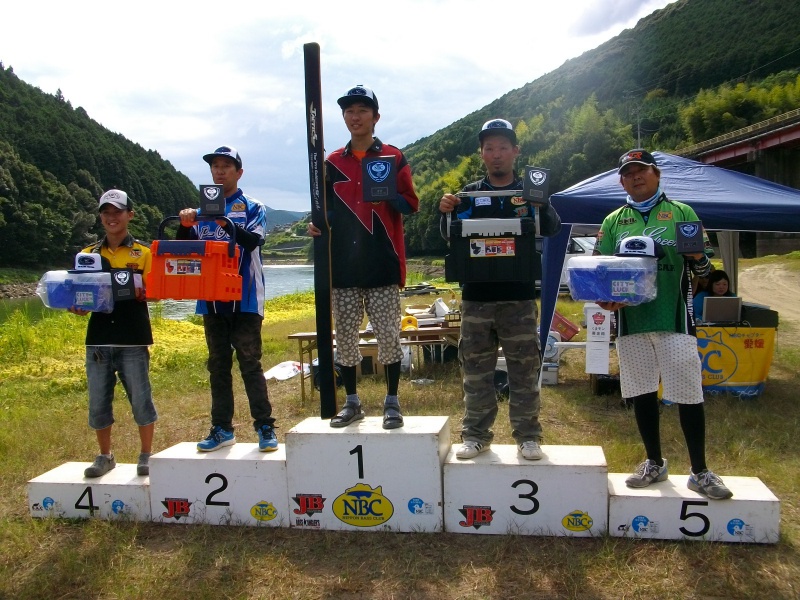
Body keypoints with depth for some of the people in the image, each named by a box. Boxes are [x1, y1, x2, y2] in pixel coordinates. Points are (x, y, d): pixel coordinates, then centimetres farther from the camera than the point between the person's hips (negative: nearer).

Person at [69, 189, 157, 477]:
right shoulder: (89, 254, 12)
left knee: (141, 399, 1)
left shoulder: (143, 253, 4)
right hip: (98, 339, 3)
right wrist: (77, 306, -9)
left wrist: (139, 291, -22)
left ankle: (146, 456, 17)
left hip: (133, 340, -3)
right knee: (98, 402, 8)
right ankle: (105, 456, 25)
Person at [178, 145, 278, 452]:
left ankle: (265, 427, 0)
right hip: (212, 300, 4)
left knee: (250, 363, -5)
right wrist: (185, 227, -16)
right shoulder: (201, 211, 14)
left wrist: (226, 223, -34)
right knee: (218, 366, 9)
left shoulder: (252, 208, 3)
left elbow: (254, 240, -16)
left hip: (245, 299, -4)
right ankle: (222, 429, 16)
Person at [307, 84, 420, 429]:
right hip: (342, 262, 3)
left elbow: (411, 203, 2)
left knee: (387, 334, -1)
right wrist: (317, 223, -6)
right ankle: (352, 402, 20)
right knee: (345, 336, 7)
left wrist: (386, 197, -17)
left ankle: (392, 402, 13)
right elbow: (326, 207, 16)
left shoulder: (393, 157, 5)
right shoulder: (332, 162, 13)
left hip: (383, 262, -3)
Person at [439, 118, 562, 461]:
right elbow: (451, 237, 5)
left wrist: (540, 202, -27)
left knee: (524, 370, 4)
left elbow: (552, 230, -7)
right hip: (476, 296, 1)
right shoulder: (470, 194, 10)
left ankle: (528, 435, 15)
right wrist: (446, 213, -16)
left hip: (519, 296, -1)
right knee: (476, 370, 7)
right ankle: (476, 433, 19)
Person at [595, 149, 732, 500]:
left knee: (688, 394, -2)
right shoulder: (613, 222, 12)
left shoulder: (682, 213, 7)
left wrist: (698, 257, -17)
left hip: (675, 319, -2)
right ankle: (654, 464, 25)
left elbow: (703, 269, 6)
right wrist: (604, 297, -8)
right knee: (642, 393, 10)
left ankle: (699, 472, 12)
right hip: (630, 320, 3)